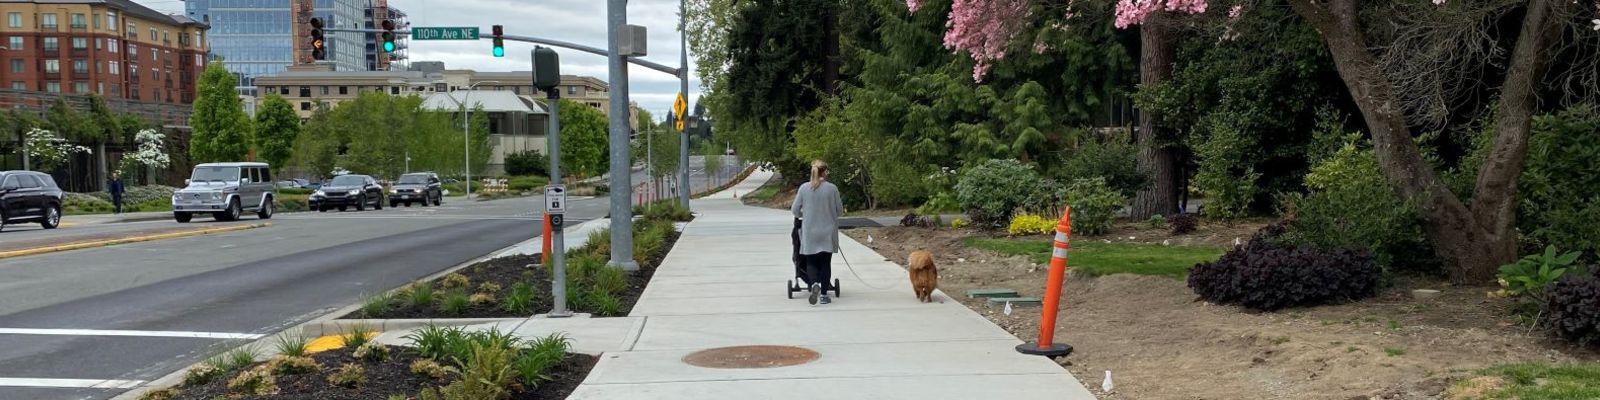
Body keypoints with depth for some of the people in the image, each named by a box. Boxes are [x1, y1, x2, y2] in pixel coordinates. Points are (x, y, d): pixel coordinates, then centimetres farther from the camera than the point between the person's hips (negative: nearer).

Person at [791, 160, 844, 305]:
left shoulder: (804, 188, -5)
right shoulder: (832, 188, -8)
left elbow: (795, 210, 0)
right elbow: (840, 211, 1)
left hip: (809, 232, 0)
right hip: (828, 232, 0)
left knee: (811, 262, 11)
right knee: (825, 262, 10)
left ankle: (814, 283, -16)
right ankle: (824, 294, 10)